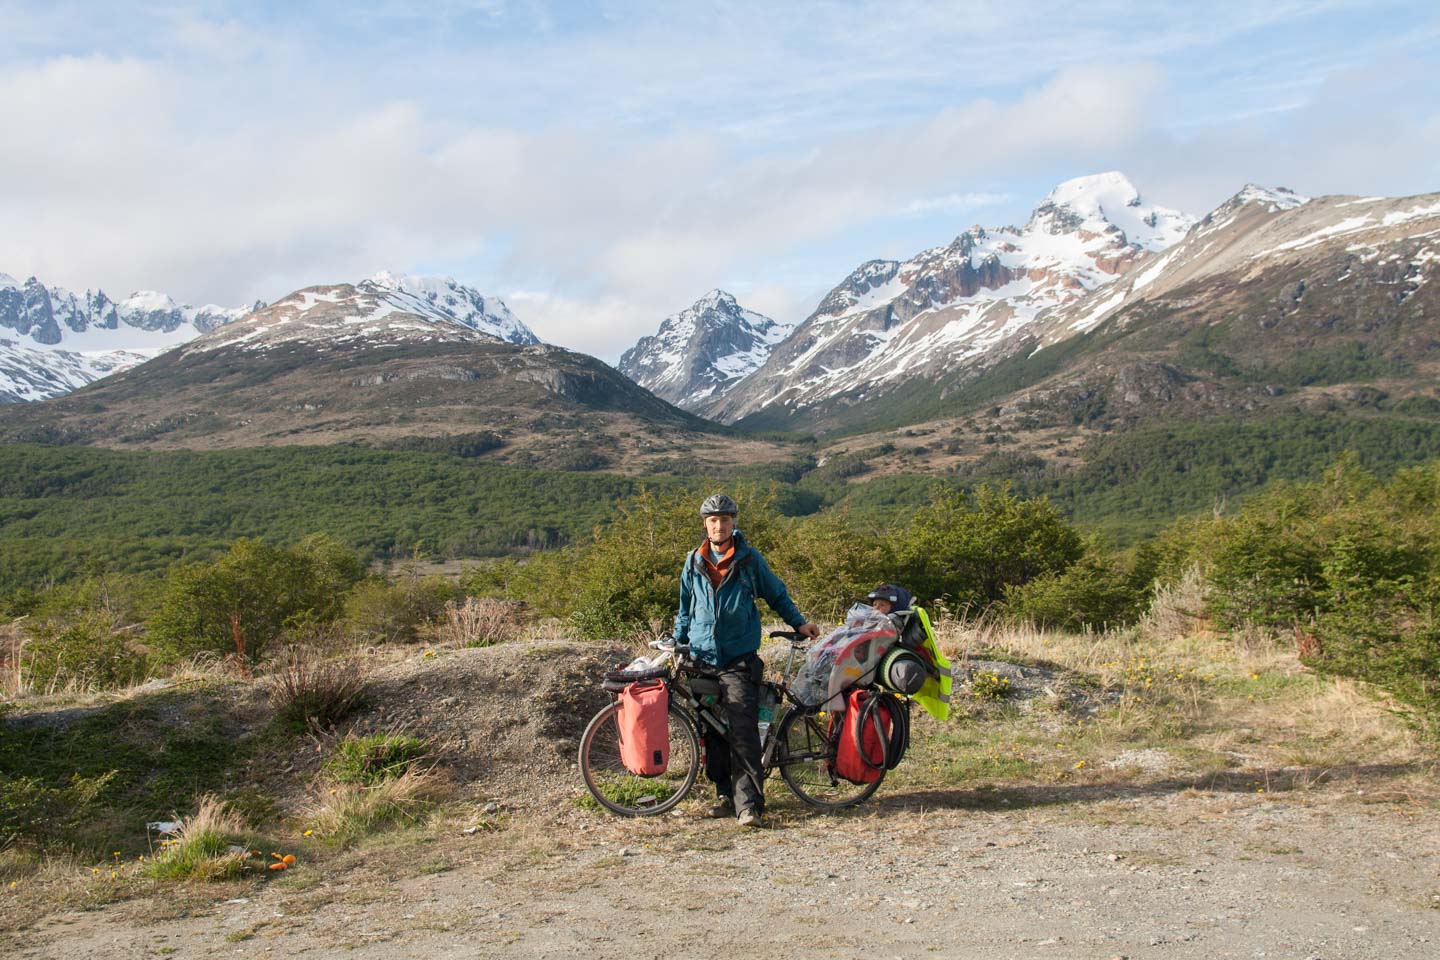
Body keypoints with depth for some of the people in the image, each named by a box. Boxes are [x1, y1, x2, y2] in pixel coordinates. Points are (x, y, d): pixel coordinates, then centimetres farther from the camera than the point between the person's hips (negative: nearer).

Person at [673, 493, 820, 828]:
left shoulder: (749, 559, 1)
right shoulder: (694, 563, 9)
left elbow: (777, 595, 13)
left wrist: (799, 623, 9)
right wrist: (677, 645, 16)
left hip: (739, 660, -4)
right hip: (701, 660, 4)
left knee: (743, 732, -14)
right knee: (713, 733, 6)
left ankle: (749, 804, -15)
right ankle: (725, 795, 18)